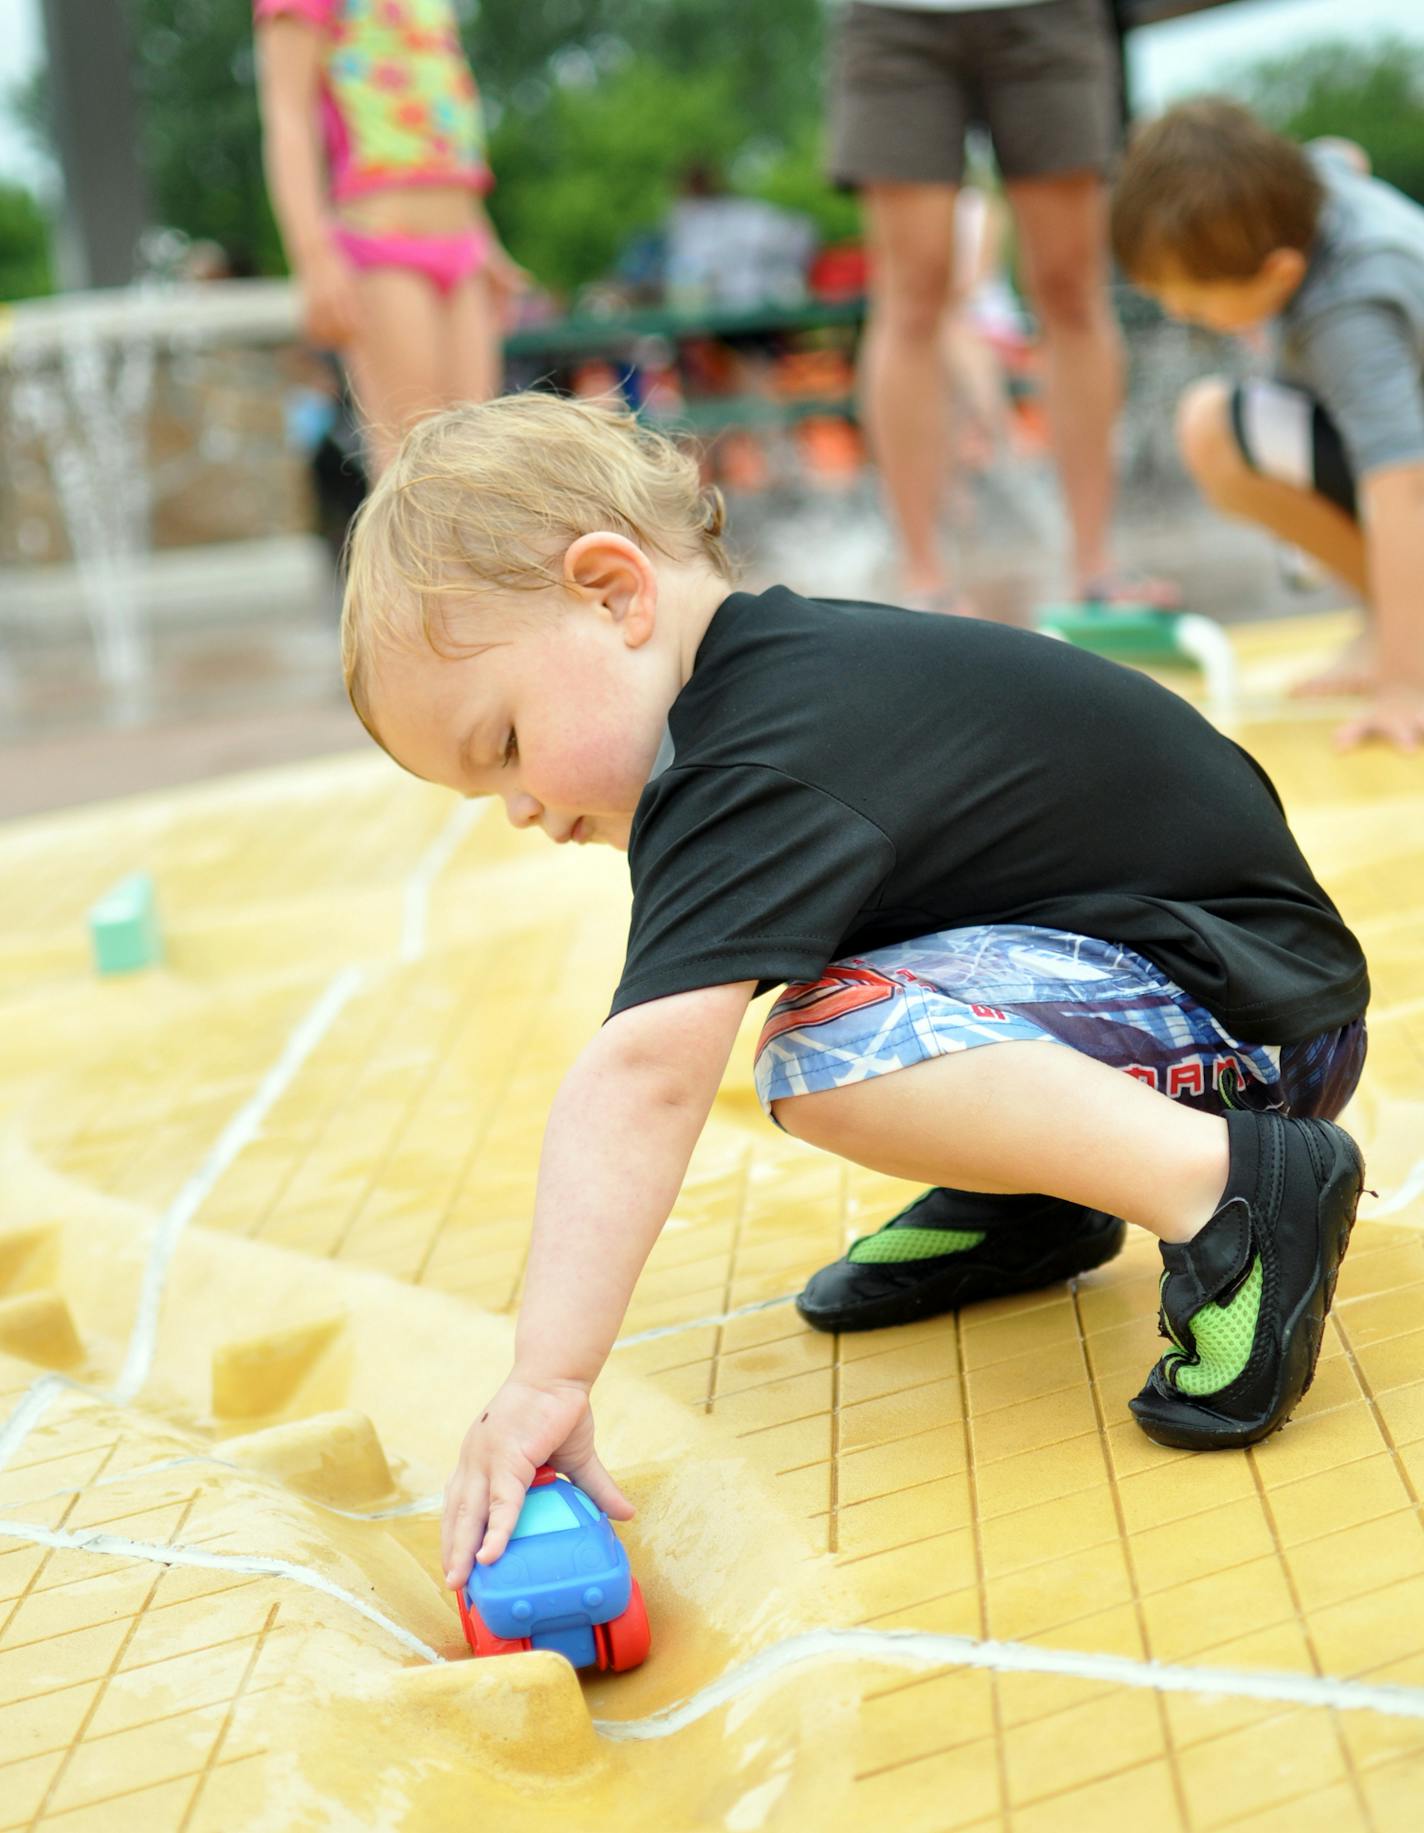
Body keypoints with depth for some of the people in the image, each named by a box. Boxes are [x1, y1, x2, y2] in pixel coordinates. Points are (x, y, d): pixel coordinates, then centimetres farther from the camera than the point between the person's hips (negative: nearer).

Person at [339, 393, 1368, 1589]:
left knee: (831, 1054, -30)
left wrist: (547, 1381, -34)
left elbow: (642, 1081, -34)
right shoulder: (782, 668, 7)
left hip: (1249, 1026, -10)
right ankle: (1034, 1201, 15)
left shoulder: (756, 769, -24)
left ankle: (1232, 1186, -19)